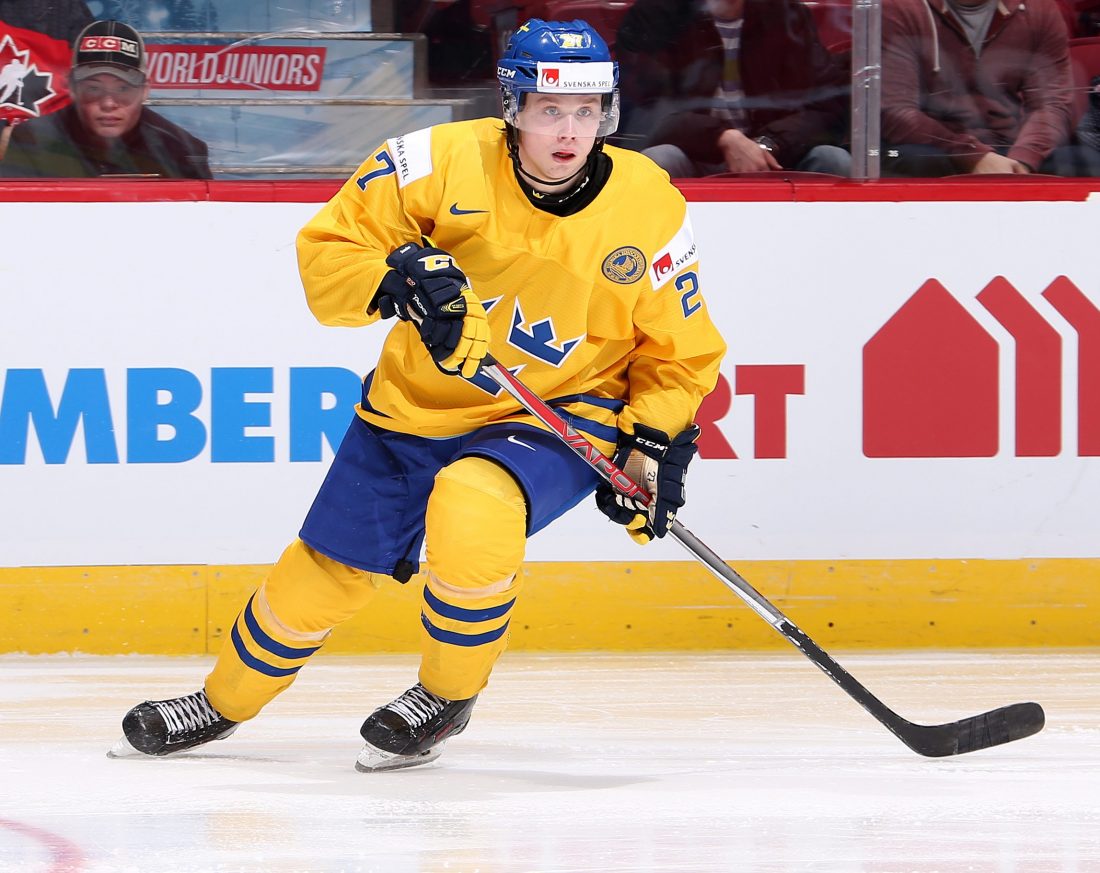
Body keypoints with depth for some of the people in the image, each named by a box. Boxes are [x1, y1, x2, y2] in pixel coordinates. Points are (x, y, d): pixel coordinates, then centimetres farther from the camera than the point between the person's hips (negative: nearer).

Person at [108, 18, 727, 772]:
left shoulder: (649, 209, -11)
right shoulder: (447, 162, -15)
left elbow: (679, 356, 1)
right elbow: (328, 246, -9)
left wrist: (653, 450, -11)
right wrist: (397, 280, -27)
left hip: (559, 422, -2)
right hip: (416, 406, 2)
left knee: (470, 512, -33)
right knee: (327, 572, 9)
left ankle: (447, 697, -7)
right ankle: (225, 702, 38)